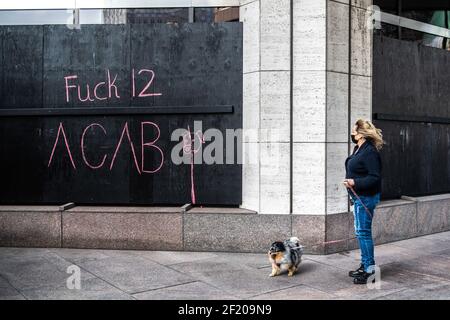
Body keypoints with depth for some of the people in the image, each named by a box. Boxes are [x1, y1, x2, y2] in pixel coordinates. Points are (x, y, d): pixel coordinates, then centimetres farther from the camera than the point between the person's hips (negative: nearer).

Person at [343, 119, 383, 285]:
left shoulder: (369, 152, -18)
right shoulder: (358, 149, 12)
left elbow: (375, 177, -22)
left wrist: (355, 182, -26)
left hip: (366, 197, -10)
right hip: (359, 196, 10)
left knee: (363, 232, -7)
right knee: (360, 232, 15)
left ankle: (370, 269, 1)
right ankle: (365, 265, 25)